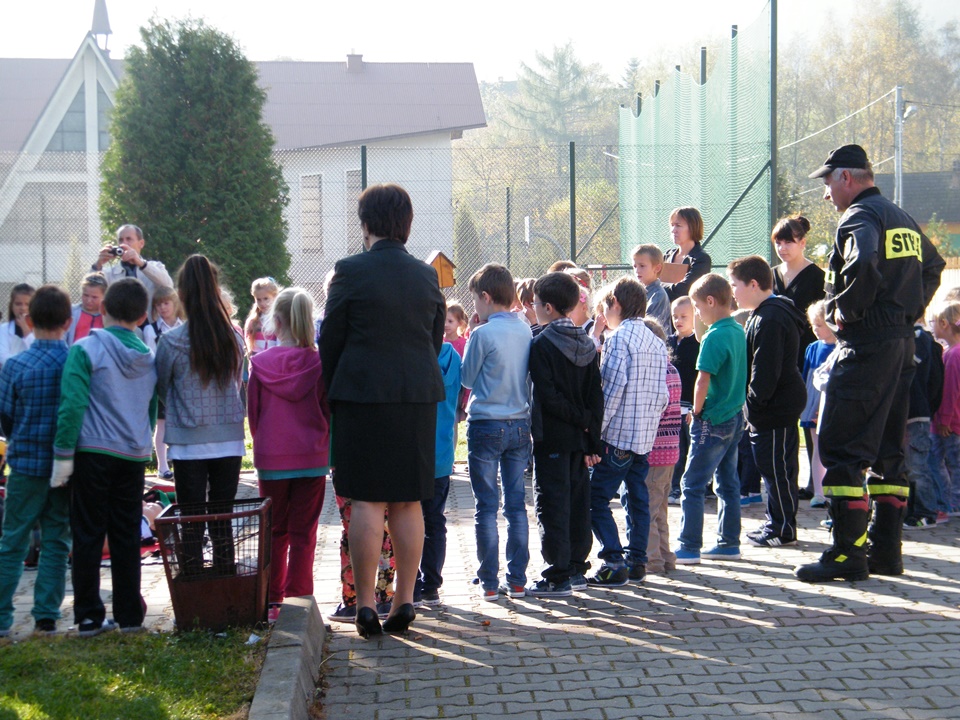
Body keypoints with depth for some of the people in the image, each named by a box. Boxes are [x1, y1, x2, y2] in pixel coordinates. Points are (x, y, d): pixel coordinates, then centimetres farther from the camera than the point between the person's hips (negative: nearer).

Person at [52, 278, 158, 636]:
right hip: (134, 457, 4)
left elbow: (72, 405, -14)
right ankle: (129, 614, 14)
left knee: (88, 536, 3)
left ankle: (89, 616, 6)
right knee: (127, 538, 10)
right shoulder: (148, 357, 8)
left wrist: (63, 455, -9)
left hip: (93, 453, -4)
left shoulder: (85, 350, -8)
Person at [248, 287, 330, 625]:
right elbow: (329, 412, -1)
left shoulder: (260, 364, -5)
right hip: (312, 458, -1)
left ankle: (272, 603, 17)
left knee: (275, 532, 14)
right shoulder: (318, 363, -8)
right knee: (303, 534, 5)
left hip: (271, 460, 1)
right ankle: (297, 602, 4)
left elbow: (252, 413, 3)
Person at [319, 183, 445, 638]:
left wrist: (334, 392, 12)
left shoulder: (351, 271, -6)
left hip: (363, 396, -4)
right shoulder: (427, 276, 8)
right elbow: (435, 341, 13)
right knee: (408, 503, 9)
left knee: (367, 502, -1)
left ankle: (366, 605, 0)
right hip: (418, 397, 4)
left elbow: (330, 341, -1)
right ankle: (404, 601, 13)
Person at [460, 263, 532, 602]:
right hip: (520, 424, 5)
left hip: (486, 425, -5)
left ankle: (489, 583, 4)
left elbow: (467, 379, -2)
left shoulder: (484, 334, -13)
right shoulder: (526, 331, 3)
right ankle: (517, 580, 12)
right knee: (516, 504, 9)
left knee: (486, 508, 2)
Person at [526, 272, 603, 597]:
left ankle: (557, 576, -4)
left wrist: (581, 420, -9)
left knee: (552, 504, -4)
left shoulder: (541, 344, -11)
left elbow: (547, 396, -18)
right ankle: (577, 567, 21)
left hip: (552, 437, -7)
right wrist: (592, 440, 5)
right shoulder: (586, 343, 8)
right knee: (578, 502, 13)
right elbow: (596, 396, 5)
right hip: (580, 437, 7)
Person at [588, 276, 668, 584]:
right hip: (646, 436, 8)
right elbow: (662, 395, 11)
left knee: (597, 498, -4)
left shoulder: (619, 338, -10)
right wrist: (650, 421, 19)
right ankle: (637, 562, 14)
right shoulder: (657, 342, 13)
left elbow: (612, 387, -17)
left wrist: (596, 428, -13)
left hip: (619, 434, -8)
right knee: (637, 498, 12)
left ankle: (614, 563, -9)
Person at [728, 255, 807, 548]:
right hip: (778, 405, 11)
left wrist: (753, 403, -19)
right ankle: (776, 523, 26)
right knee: (775, 468, 17)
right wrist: (752, 407, 17)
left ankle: (783, 529, 5)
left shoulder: (770, 319, -20)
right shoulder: (764, 315, 15)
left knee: (777, 469, -3)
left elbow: (765, 370, -25)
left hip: (776, 408, -11)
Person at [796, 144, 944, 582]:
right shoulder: (902, 219, 18)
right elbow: (933, 266, 30)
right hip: (902, 341, 10)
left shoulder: (859, 217, -11)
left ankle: (848, 552, -8)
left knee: (841, 450, -6)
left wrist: (845, 311, -17)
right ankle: (886, 550, 15)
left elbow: (863, 265, -31)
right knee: (888, 450, 12)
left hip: (866, 345, -9)